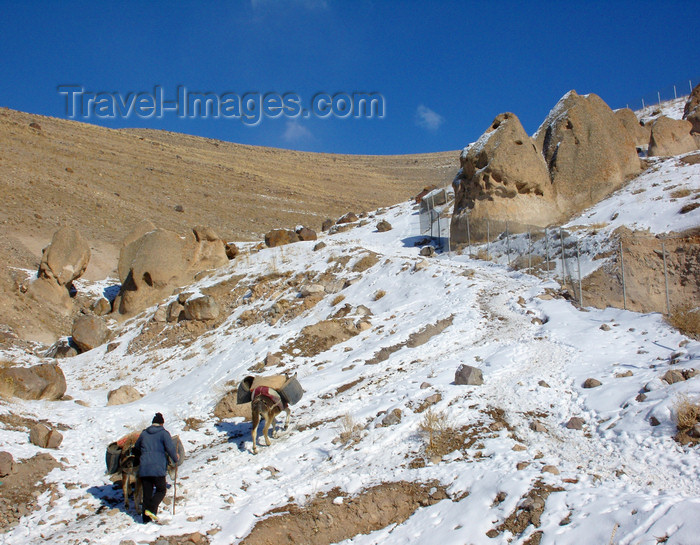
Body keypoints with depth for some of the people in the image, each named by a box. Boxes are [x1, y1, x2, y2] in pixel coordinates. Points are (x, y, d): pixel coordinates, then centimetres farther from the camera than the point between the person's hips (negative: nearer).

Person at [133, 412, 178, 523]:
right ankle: (151, 509, -15)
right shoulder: (163, 433, -2)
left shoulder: (144, 433, 13)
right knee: (161, 490, 7)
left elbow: (136, 448, 28)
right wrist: (175, 459, 6)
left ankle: (146, 517, 5)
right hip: (158, 468, -5)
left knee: (147, 493, 10)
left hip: (144, 468, 5)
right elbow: (170, 448, -11)